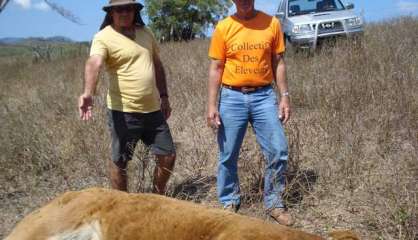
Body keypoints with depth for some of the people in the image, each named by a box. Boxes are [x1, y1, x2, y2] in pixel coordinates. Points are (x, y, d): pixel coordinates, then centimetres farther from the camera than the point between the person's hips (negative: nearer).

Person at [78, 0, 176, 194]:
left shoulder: (145, 33, 10)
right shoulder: (104, 37, -10)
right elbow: (93, 64, -29)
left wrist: (164, 96, 16)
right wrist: (88, 93, -47)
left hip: (153, 109, 6)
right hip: (123, 112, -5)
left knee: (168, 156, 10)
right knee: (119, 161, 6)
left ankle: (158, 197, 33)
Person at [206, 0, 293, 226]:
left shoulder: (271, 23, 2)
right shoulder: (223, 27, -1)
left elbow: (278, 63, 7)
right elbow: (215, 68, 0)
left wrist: (284, 96, 0)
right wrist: (212, 105, -6)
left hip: (264, 96, 1)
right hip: (232, 97, -1)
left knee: (278, 151, -1)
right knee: (228, 155, 7)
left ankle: (274, 202, 17)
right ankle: (229, 202, 26)